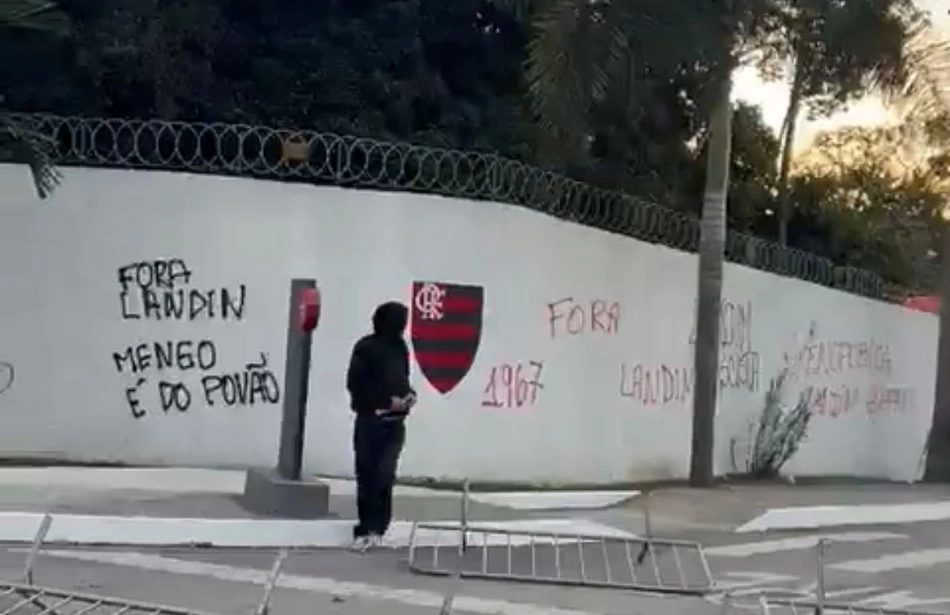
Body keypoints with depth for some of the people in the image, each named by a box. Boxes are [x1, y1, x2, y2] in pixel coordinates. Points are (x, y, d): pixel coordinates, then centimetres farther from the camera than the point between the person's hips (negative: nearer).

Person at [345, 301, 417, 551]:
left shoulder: (400, 347, 9)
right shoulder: (366, 347, -8)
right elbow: (354, 384, -12)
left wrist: (409, 394, -1)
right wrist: (387, 401, -16)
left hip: (395, 423, 4)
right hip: (370, 421, -4)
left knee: (384, 476, -6)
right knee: (367, 476, 3)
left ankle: (374, 528, 0)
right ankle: (367, 529, 14)